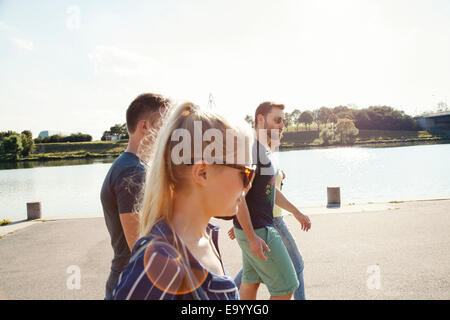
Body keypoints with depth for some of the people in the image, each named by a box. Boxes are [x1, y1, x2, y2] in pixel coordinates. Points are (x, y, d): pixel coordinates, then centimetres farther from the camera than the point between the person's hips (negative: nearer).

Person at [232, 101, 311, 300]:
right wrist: (252, 237, -25)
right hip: (257, 231, -10)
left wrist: (296, 212, 31)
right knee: (285, 288, -1)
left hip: (258, 229, 10)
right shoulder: (251, 151, -19)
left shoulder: (265, 152, 14)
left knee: (250, 282, 18)